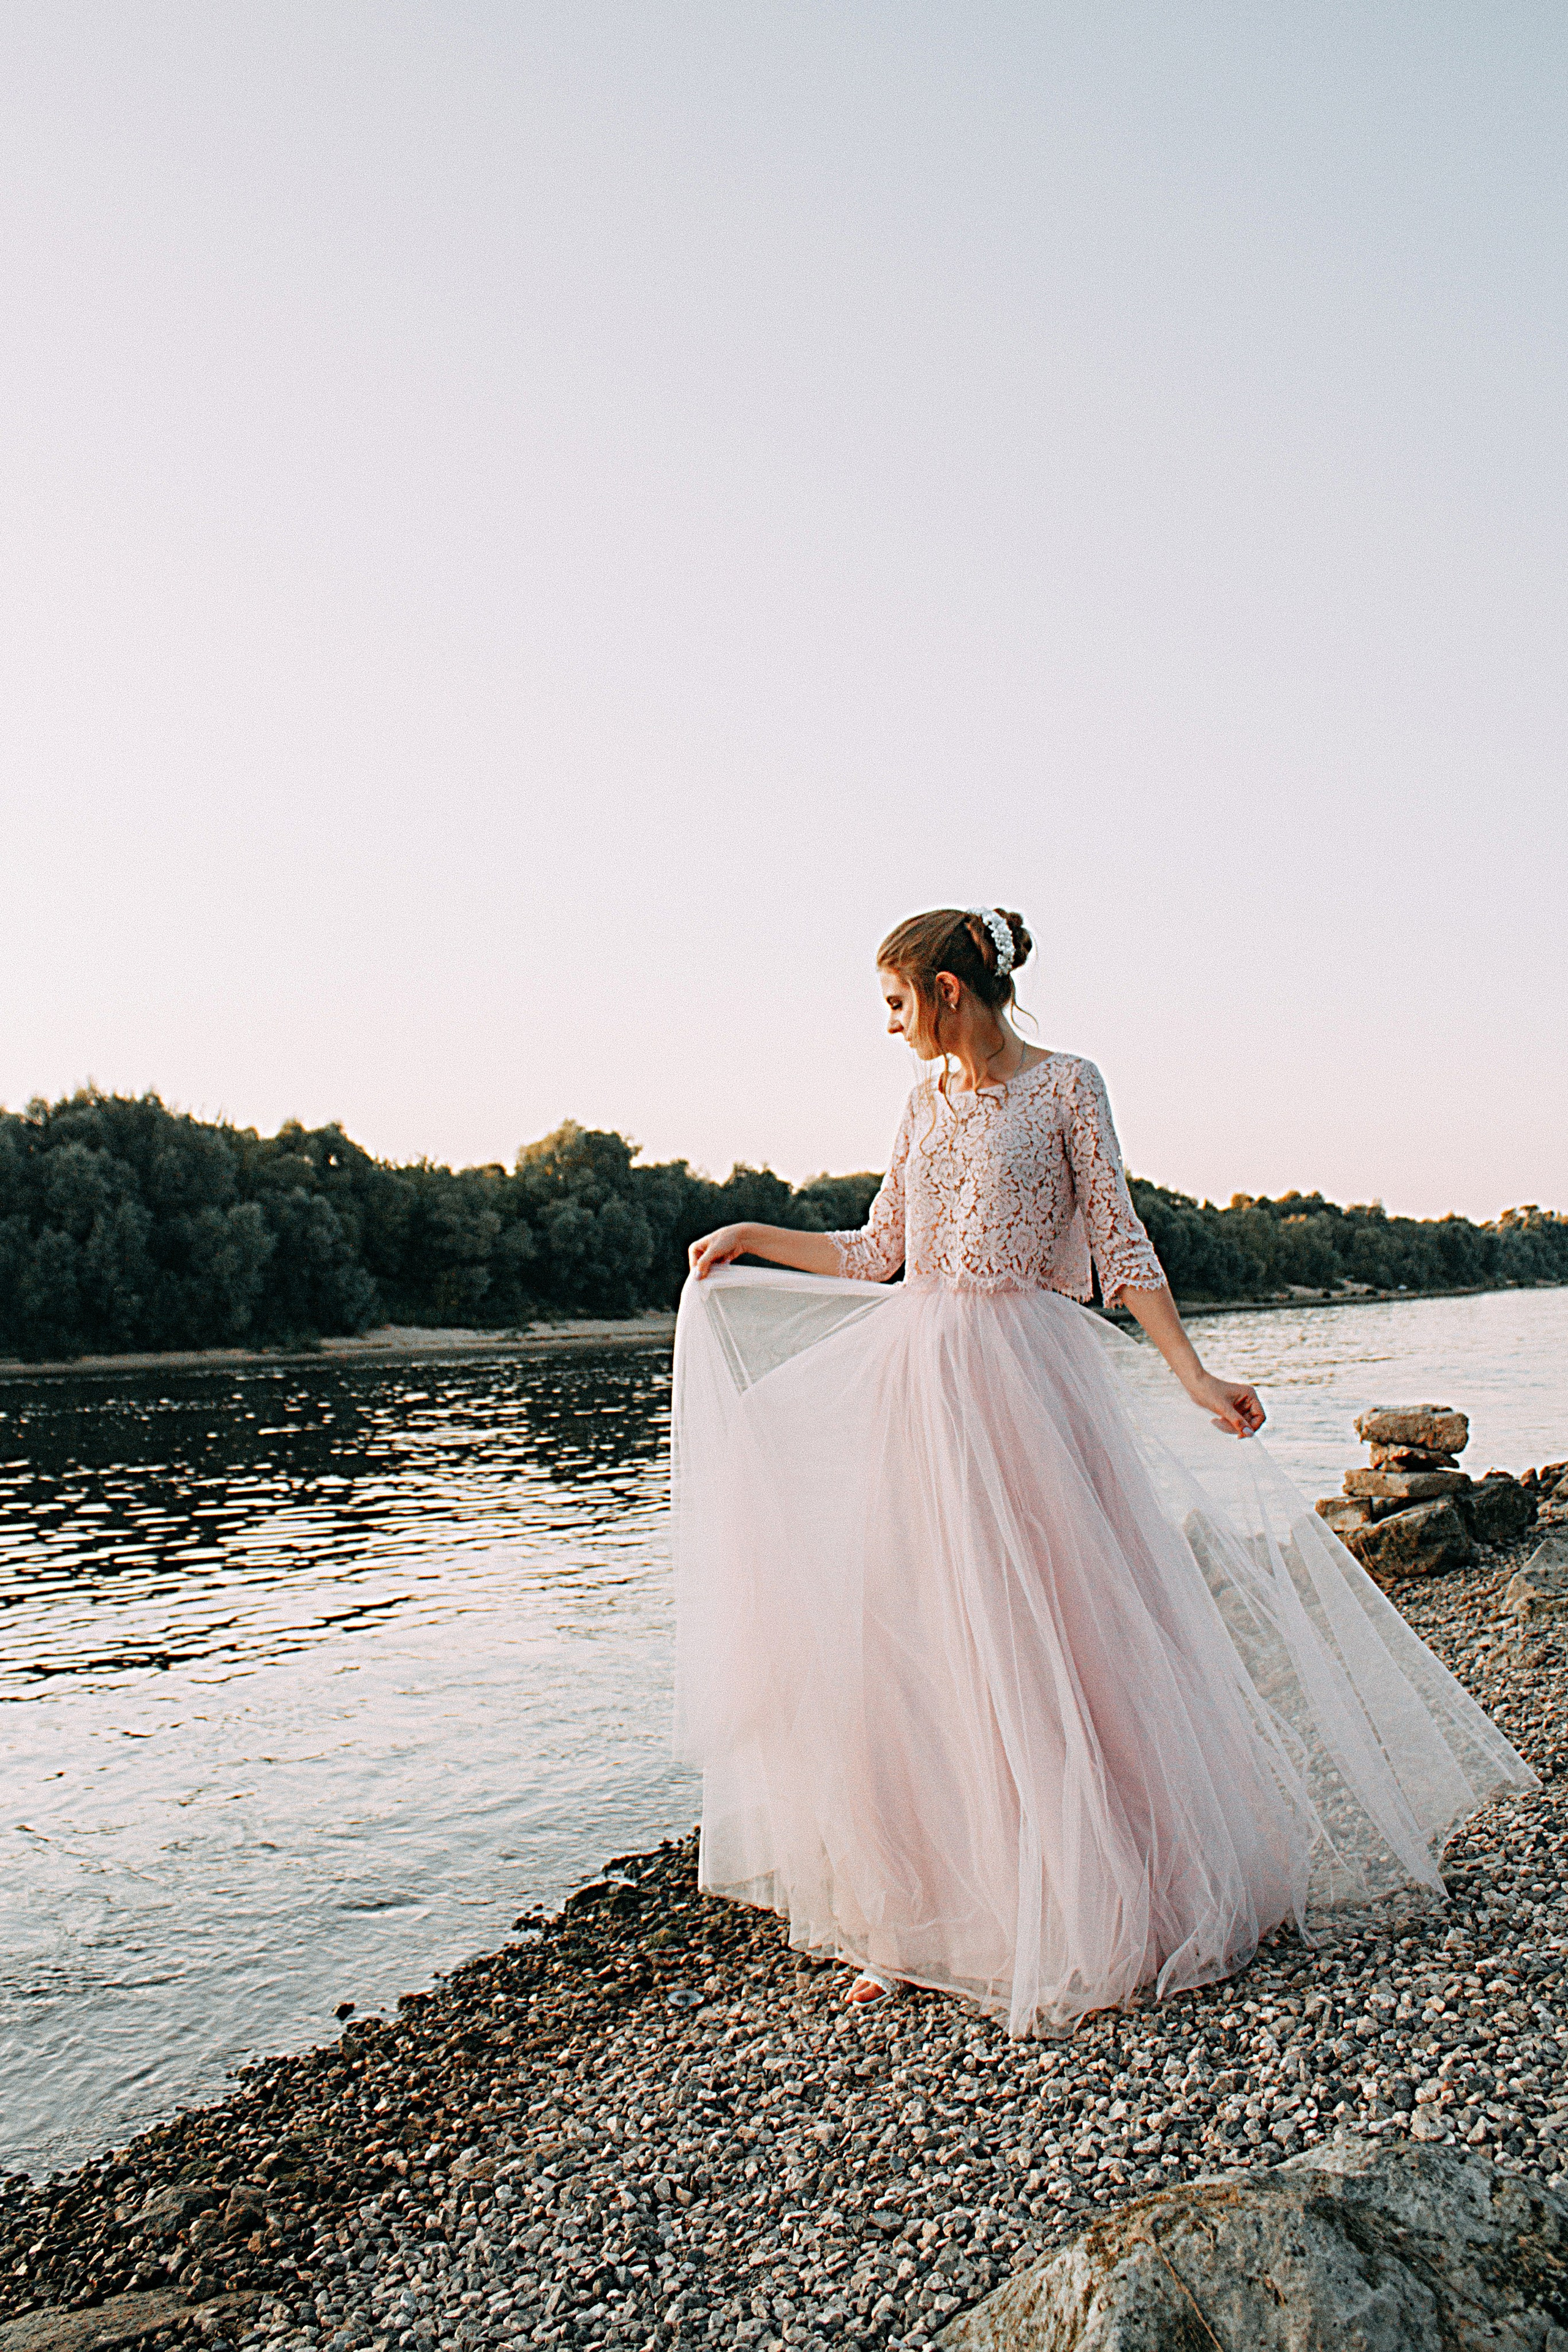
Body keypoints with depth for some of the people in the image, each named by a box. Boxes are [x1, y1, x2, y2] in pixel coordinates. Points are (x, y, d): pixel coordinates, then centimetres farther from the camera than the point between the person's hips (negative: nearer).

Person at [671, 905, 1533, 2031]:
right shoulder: (930, 1096, 14)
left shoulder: (1064, 1084, -2)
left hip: (1024, 1381, -5)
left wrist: (1192, 1376, -11)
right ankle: (924, 1923, 20)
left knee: (1044, 1638, -1)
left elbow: (1120, 1245, -4)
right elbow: (876, 1255, 17)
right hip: (916, 1383, 5)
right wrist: (753, 1237, 17)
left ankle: (1096, 1921, 18)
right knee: (911, 1645, 6)